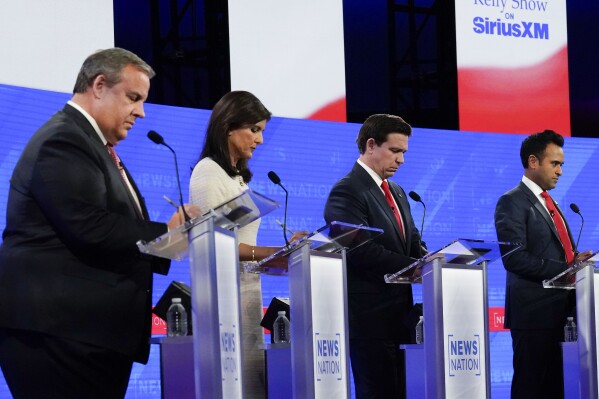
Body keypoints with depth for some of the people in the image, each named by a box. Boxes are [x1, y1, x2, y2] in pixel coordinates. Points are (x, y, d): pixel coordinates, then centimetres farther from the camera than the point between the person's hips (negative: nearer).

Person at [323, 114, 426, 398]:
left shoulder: (397, 193, 19)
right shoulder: (347, 191, -11)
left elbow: (413, 243, 18)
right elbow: (361, 250, -21)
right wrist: (415, 266, -20)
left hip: (398, 311, 9)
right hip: (369, 314, -8)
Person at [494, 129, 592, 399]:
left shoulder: (547, 202, 21)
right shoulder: (513, 202, -7)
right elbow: (515, 258, -17)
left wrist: (575, 261, 0)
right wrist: (564, 270, -19)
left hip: (556, 310, 9)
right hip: (534, 312, -9)